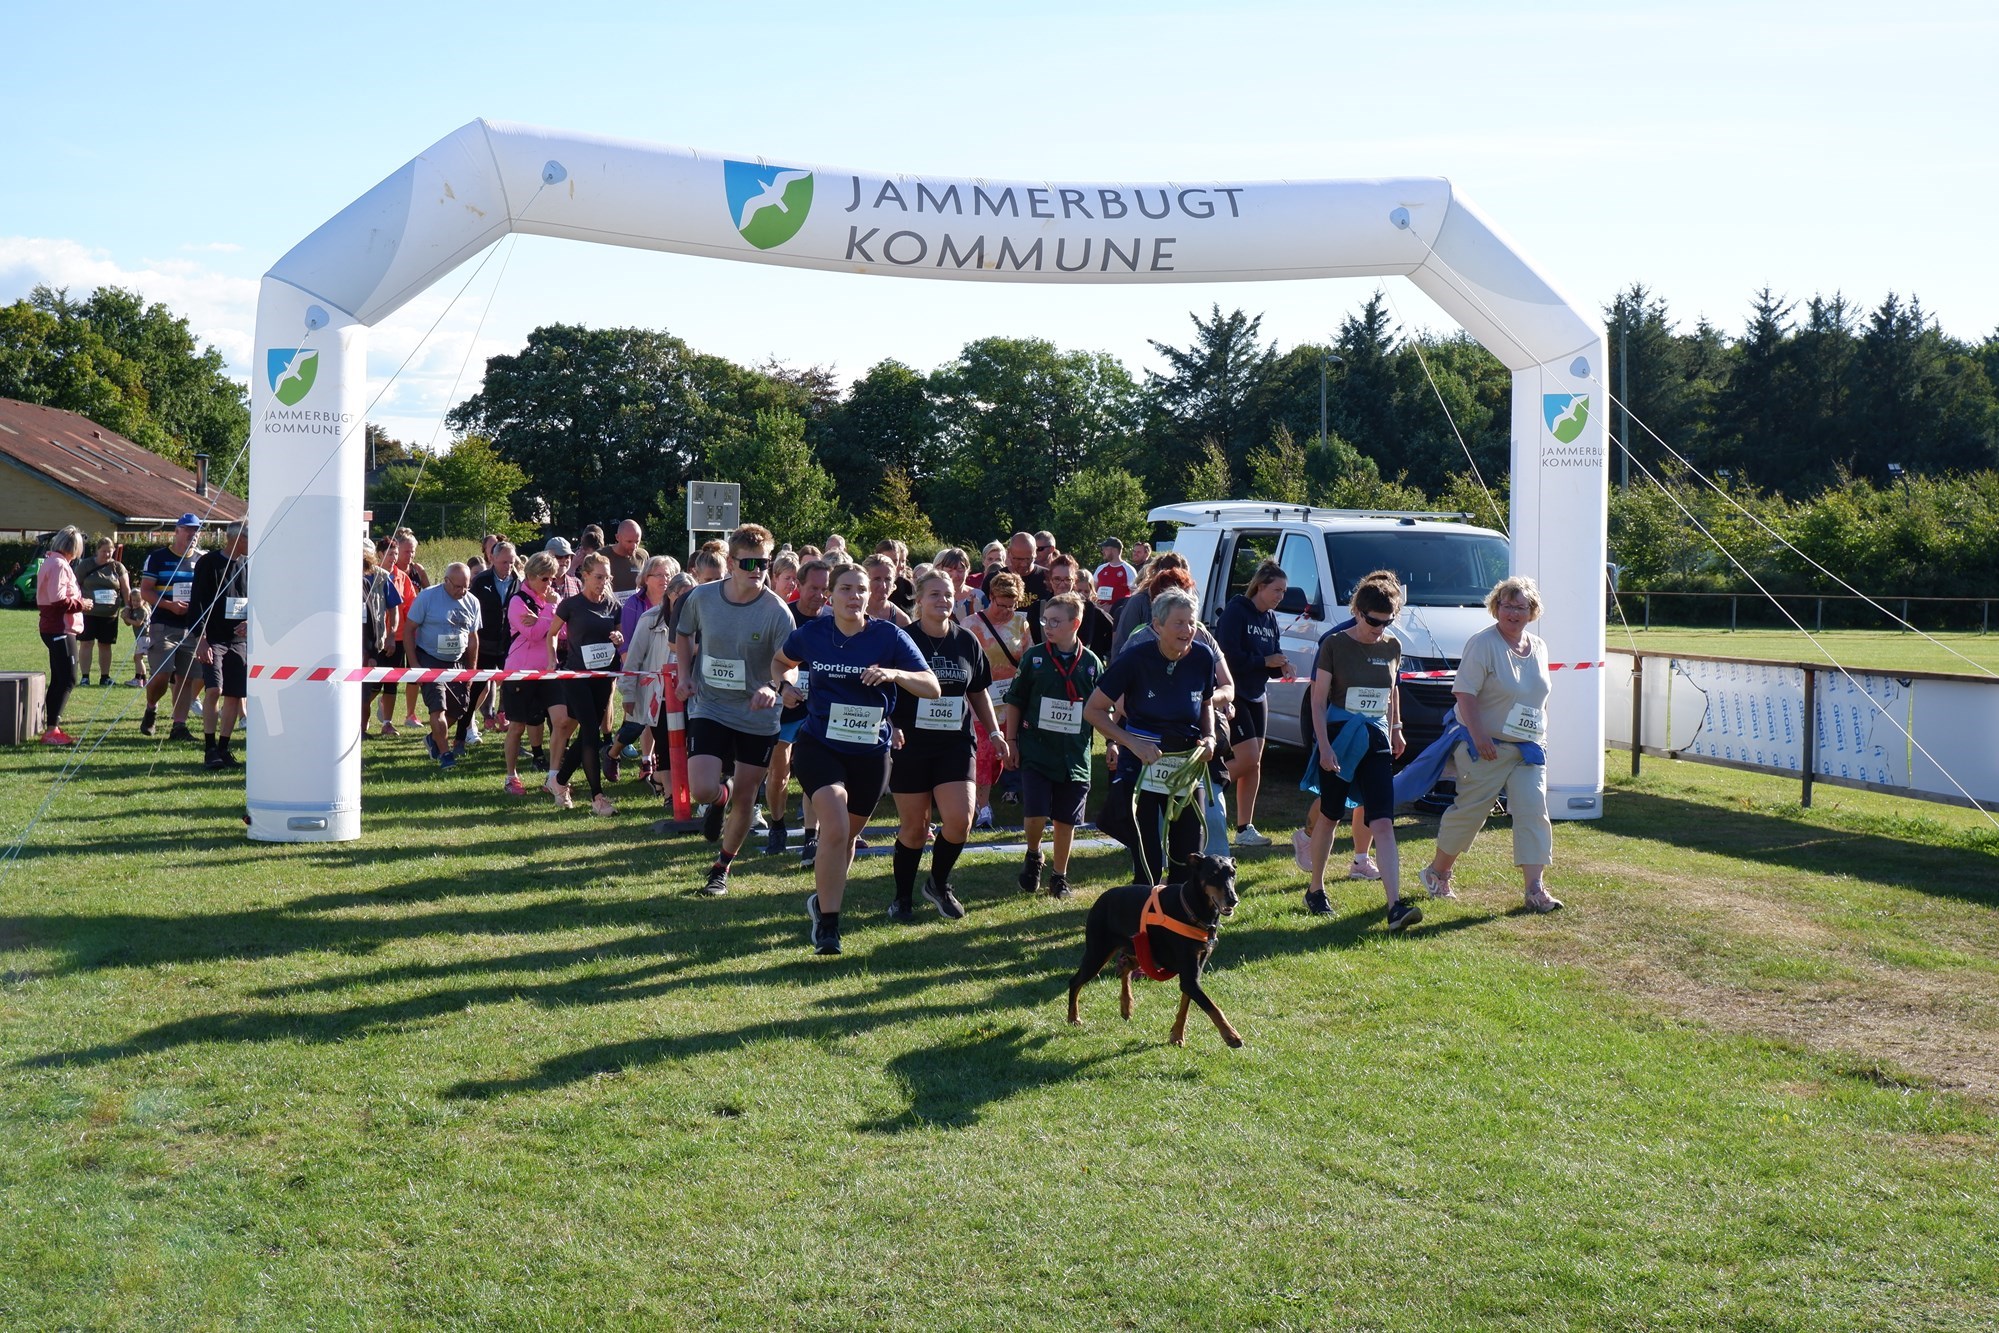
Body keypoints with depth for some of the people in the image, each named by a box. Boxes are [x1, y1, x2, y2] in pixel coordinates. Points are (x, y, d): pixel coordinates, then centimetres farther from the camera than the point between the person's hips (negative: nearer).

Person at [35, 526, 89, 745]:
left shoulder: (51, 562, 15)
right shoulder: (59, 565, -17)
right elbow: (58, 600, -25)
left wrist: (77, 599, 10)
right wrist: (81, 604, -11)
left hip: (54, 628, 11)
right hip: (61, 629, -11)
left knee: (58, 680, 15)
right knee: (67, 680, -10)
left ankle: (52, 728, 19)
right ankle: (51, 730, -13)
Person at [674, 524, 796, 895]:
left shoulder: (777, 611, -13)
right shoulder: (702, 597, -6)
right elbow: (683, 634, 14)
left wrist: (772, 687, -37)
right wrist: (685, 676, 0)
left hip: (757, 716, 0)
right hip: (709, 708, 0)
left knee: (745, 798, 7)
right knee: (702, 790, -16)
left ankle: (722, 868, 30)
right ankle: (721, 796, 24)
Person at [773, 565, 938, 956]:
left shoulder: (889, 636, -8)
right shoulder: (811, 634, -4)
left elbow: (933, 688, -11)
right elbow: (781, 661, 19)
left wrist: (894, 674, -27)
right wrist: (787, 683, -3)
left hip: (870, 753, 2)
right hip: (818, 745, -2)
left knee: (847, 836, 18)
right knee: (835, 829, -21)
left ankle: (823, 899, 45)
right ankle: (827, 924, -11)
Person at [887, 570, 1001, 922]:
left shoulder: (966, 642, 7)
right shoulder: (903, 639, -4)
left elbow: (979, 692, 18)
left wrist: (994, 732, 13)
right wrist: (891, 727, -16)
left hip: (955, 745, 3)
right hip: (910, 746, -3)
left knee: (959, 821, -11)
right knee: (914, 828, 2)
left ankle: (939, 884, 14)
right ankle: (903, 898, 21)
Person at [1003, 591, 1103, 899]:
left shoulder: (1091, 663, 2)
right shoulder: (1034, 657, -1)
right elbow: (1014, 702, 4)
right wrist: (1011, 741, 1)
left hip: (1074, 756, 1)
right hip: (1036, 753, -1)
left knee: (1066, 821, 7)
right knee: (1036, 814, -12)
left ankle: (1060, 876, 23)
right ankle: (1033, 855, 18)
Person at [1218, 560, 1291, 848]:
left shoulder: (1270, 618, 10)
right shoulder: (1236, 611, -14)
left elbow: (1273, 655, 15)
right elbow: (1229, 656, -21)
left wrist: (1281, 665, -7)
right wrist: (1265, 662, -20)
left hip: (1256, 696, 8)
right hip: (1232, 695, -8)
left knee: (1254, 764, 7)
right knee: (1248, 759, -15)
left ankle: (1244, 829, 12)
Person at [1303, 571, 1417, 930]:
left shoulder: (1392, 648, 4)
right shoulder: (1335, 645, -8)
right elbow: (1319, 700, -8)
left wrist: (1395, 729, 24)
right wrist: (1324, 746, -15)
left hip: (1376, 742, 3)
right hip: (1339, 740, -3)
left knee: (1383, 823, -9)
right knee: (1330, 818, 11)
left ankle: (1395, 905, -17)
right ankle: (1316, 891, 28)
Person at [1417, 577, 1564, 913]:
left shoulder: (1539, 647, 11)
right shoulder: (1483, 644, -11)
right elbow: (1465, 693, -17)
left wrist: (1541, 735, 14)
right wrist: (1478, 737, -24)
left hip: (1528, 748, 6)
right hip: (1488, 747, -6)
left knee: (1533, 812, -5)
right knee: (1469, 811, 1)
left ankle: (1536, 888, -7)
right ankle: (1437, 873, 21)